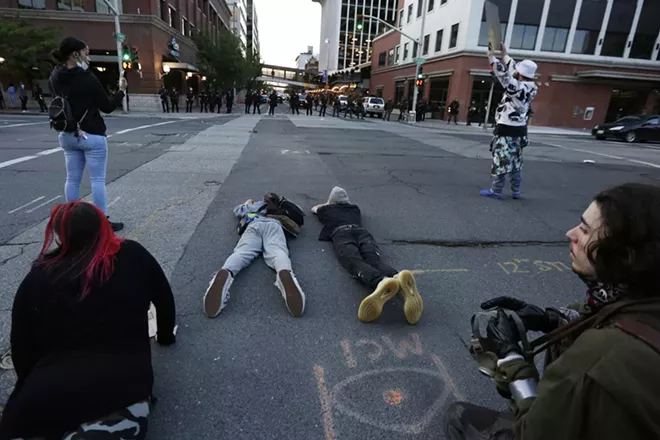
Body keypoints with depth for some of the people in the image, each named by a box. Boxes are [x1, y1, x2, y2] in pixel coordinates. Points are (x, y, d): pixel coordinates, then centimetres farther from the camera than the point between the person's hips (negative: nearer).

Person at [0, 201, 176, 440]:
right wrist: (166, 336, 31)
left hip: (48, 399, 2)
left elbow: (21, 347, 8)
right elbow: (165, 300, 12)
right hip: (126, 384, -2)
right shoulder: (133, 256, 0)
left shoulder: (36, 280, 1)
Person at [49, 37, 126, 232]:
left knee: (72, 179, 12)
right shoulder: (87, 78, -15)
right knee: (97, 180, -2)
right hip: (92, 135, -7)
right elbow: (107, 106, -9)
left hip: (68, 135, 7)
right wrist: (121, 90, 6)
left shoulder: (55, 76, 4)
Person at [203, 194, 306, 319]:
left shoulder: (254, 205, 45)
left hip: (253, 225, 1)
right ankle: (285, 274, -69)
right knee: (277, 251, -30)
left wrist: (247, 203, 81)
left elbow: (236, 210, 63)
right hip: (273, 225, 0)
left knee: (242, 252, -25)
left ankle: (224, 274, -63)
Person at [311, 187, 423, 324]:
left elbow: (314, 208, 61)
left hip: (341, 233, -2)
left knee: (355, 261, -31)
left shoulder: (327, 209, 37)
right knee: (374, 260, -26)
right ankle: (397, 278, -64)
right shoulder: (354, 208, 42)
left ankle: (381, 282, -68)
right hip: (362, 232, 3)